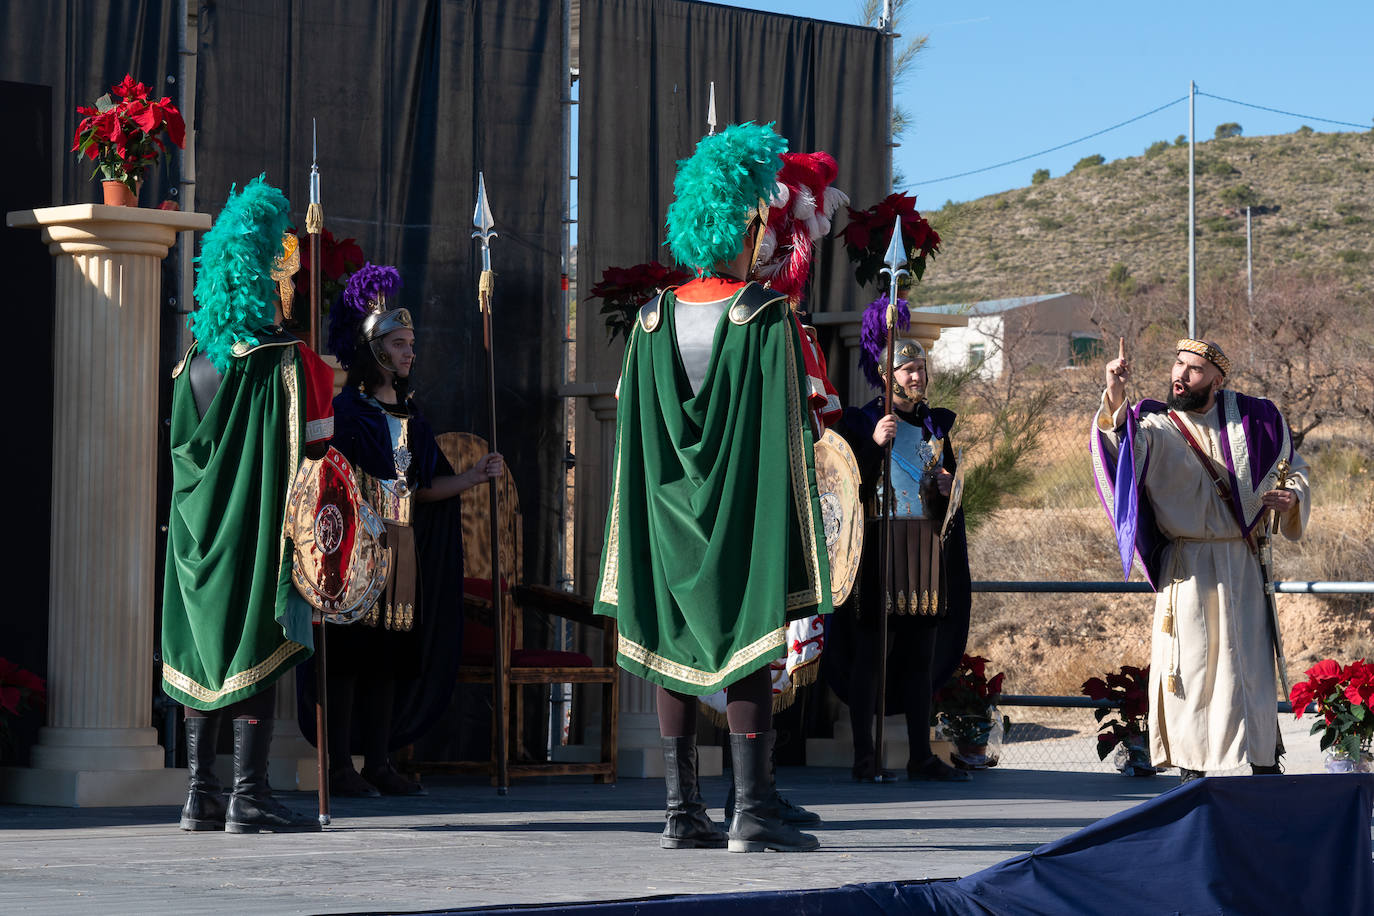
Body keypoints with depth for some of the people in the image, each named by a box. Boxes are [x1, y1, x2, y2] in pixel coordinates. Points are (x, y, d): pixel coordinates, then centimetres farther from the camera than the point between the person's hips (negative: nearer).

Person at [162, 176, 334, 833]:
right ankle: (249, 796, -6)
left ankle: (201, 793, 8)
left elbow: (183, 454, 13)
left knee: (207, 651, 8)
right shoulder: (291, 362, -9)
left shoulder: (195, 364, 8)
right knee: (257, 652, -4)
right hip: (259, 532, -5)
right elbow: (308, 456, -11)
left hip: (202, 529, 5)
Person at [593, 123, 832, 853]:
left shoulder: (654, 321, 5)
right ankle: (752, 811, -6)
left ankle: (682, 812, 7)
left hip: (670, 517, 4)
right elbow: (787, 435, -9)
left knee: (675, 651, 7)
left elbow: (632, 438, 6)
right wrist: (798, 545, -5)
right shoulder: (767, 318, -7)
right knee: (747, 654, -3)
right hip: (744, 516, -4)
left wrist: (633, 551, 11)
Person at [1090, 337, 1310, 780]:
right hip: (1186, 570, -1)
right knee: (1190, 665, 0)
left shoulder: (1254, 419, 5)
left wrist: (1292, 496, -6)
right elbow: (1125, 441, -24)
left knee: (1249, 665, 0)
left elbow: (1296, 468, 17)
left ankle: (1265, 765, 9)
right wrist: (1115, 396, -43)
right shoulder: (1156, 426, 0)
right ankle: (1192, 769, 7)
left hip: (1242, 565, 1)